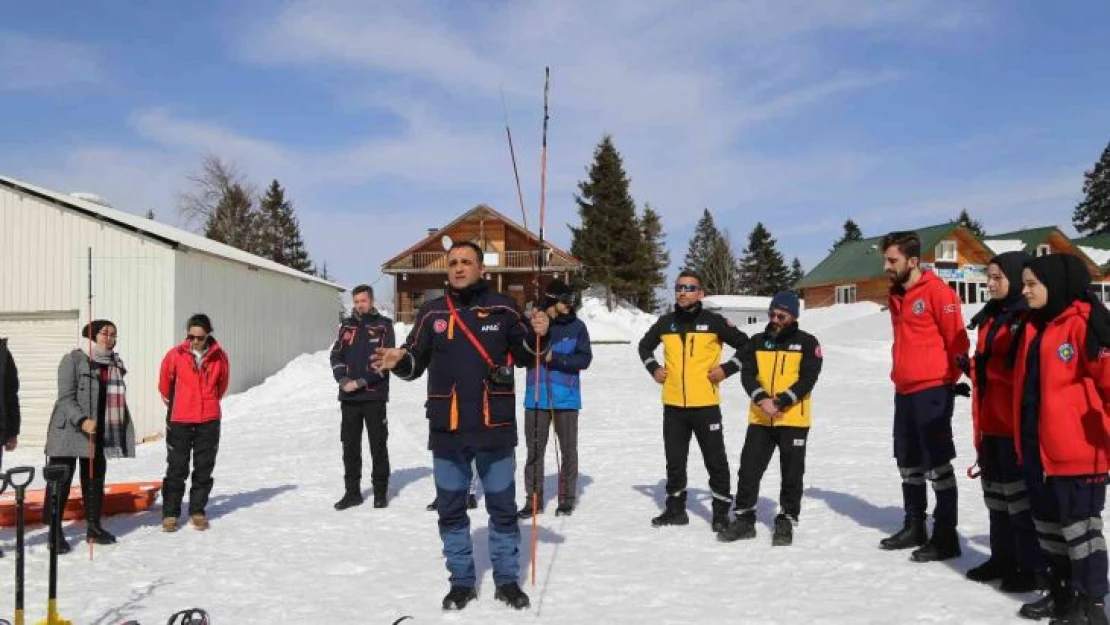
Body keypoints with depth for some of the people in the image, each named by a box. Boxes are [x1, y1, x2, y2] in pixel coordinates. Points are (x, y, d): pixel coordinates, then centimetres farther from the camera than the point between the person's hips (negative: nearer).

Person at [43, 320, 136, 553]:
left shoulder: (115, 363, 11)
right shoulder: (73, 359, -8)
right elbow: (65, 397, -14)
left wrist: (121, 433, 14)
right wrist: (82, 420, -28)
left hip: (100, 432, 6)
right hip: (69, 430, -6)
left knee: (95, 480, 12)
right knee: (61, 480, -3)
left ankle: (93, 526, 22)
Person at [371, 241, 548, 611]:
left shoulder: (502, 308, 0)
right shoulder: (432, 312, 5)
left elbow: (526, 355, 6)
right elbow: (416, 362, 7)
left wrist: (538, 335, -14)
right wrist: (398, 360, -15)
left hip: (495, 427, -1)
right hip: (447, 429, 2)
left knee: (502, 508, 10)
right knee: (450, 510, 11)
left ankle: (507, 580, 25)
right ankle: (461, 581, 26)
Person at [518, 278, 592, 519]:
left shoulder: (576, 326, 0)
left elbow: (584, 359, -7)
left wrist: (555, 357, -20)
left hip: (566, 397, 0)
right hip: (537, 397, 0)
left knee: (568, 449, 8)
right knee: (534, 449, 6)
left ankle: (567, 498, 21)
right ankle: (533, 499, 17)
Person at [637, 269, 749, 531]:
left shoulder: (713, 321, -4)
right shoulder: (666, 322, 7)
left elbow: (745, 344, 2)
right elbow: (645, 345, 25)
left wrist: (727, 369, -6)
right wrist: (653, 367, 10)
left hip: (706, 404, -4)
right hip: (673, 405, 4)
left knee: (715, 460, 3)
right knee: (674, 460, 13)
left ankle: (721, 512, 15)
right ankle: (675, 509, 26)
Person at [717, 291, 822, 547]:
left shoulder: (807, 343, -1)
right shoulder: (757, 342, 9)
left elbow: (807, 379, -10)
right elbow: (747, 375, -1)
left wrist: (781, 402, -20)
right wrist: (762, 399, -18)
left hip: (794, 420, -3)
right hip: (760, 419, 3)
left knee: (792, 473, 5)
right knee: (749, 468, 5)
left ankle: (786, 522, 18)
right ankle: (744, 519, 17)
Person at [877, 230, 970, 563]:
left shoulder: (937, 291, -12)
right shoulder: (896, 295, 13)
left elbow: (957, 339, -12)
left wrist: (948, 380, -5)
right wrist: (899, 375, 16)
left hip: (932, 391, -8)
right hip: (904, 391, 8)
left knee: (937, 465, -3)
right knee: (908, 465, 15)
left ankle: (946, 537, 6)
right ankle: (913, 527, 27)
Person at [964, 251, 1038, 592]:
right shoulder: (990, 318, 15)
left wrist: (986, 365, -17)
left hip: (1018, 422, -9)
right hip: (991, 421, 9)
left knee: (1019, 491, -1)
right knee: (995, 491, 15)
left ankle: (1032, 565, 11)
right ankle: (1003, 557, 26)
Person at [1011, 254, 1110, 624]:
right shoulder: (1034, 327, 13)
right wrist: (1023, 438, 22)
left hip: (1076, 450, -9)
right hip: (1037, 448, 9)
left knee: (1079, 525, 2)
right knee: (1047, 524, 17)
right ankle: (1059, 593, 30)